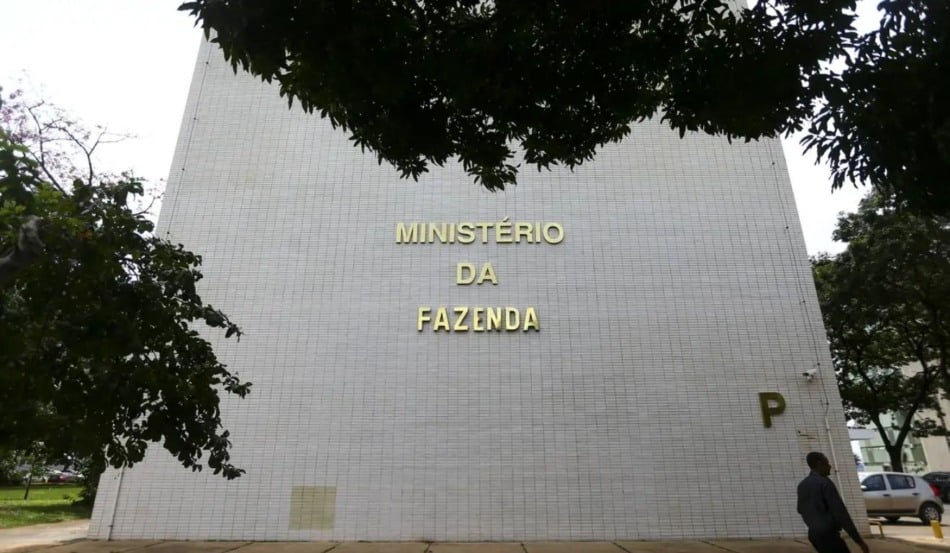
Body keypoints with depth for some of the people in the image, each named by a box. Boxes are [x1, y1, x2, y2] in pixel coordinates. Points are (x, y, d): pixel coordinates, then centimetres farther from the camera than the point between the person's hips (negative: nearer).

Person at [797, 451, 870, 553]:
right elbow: (839, 511, -19)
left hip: (813, 533, 8)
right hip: (827, 534, -8)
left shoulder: (802, 485, 10)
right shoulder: (825, 483, -15)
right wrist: (858, 539, -16)